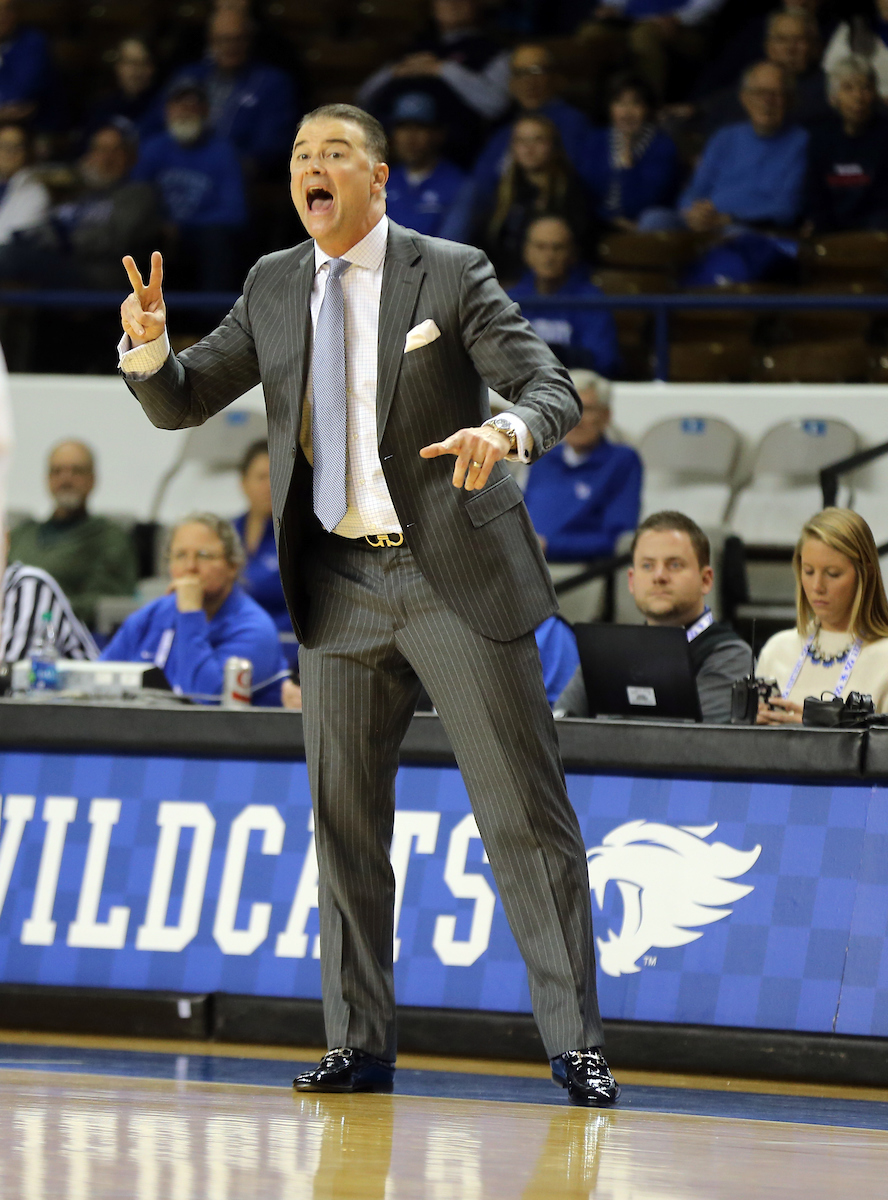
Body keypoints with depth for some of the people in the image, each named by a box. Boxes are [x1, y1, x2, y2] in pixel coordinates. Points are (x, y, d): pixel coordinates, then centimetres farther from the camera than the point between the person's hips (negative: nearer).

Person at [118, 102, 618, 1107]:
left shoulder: (451, 274, -4)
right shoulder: (274, 287, 9)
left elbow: (552, 391, -8)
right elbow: (181, 404, 12)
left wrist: (505, 432, -31)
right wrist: (147, 346, -11)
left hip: (457, 575, -4)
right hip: (340, 588, 4)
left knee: (526, 814, -3)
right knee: (344, 822, 7)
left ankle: (574, 1044, 2)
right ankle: (360, 1045, 16)